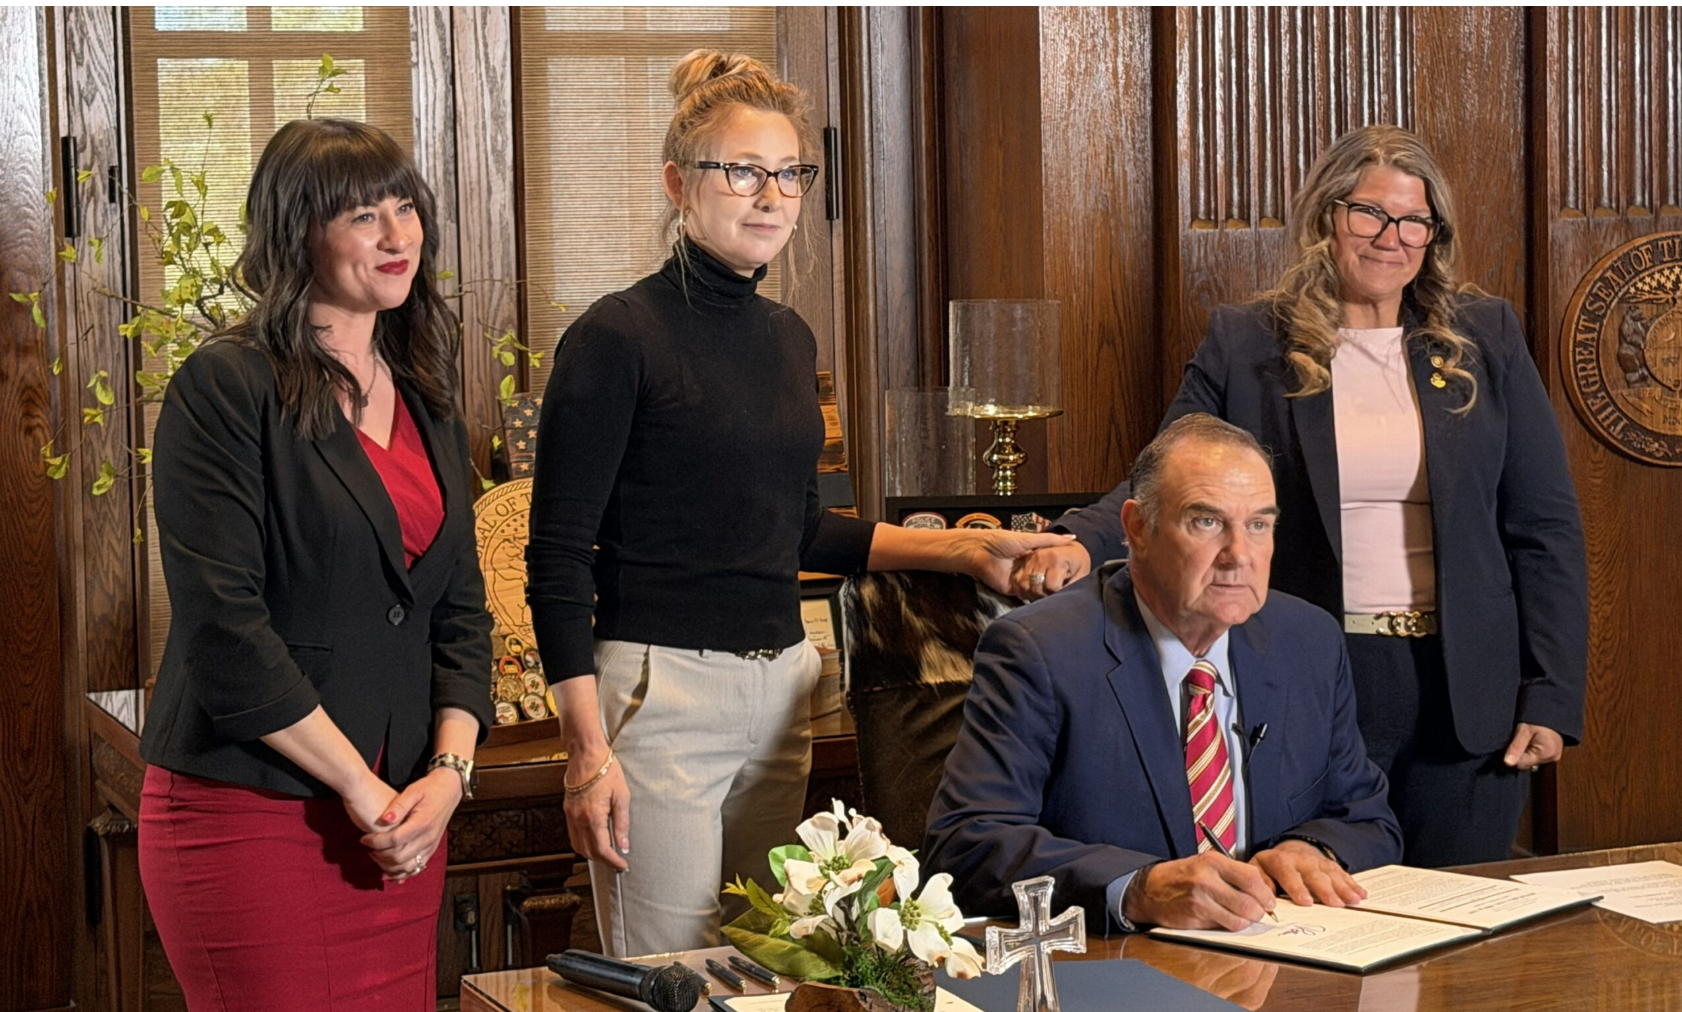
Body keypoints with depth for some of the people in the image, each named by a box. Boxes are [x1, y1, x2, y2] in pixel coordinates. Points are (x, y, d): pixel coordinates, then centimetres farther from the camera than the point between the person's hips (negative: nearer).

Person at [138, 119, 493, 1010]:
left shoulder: (425, 402, 13)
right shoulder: (226, 388, -9)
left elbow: (460, 611, 13)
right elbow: (222, 625, -16)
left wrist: (448, 772, -3)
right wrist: (361, 789, -13)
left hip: (400, 827, 6)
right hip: (250, 822, -6)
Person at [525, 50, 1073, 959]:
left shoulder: (788, 337, 12)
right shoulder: (616, 338, -10)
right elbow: (558, 557, -12)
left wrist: (959, 548, 14)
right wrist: (588, 749, -17)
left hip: (781, 687, 7)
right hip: (662, 692, -7)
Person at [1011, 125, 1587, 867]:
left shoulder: (1486, 338, 5)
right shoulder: (1245, 345, 2)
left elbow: (1545, 526, 5)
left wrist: (1552, 697, -1)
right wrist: (1081, 544, -27)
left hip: (1463, 696, 1)